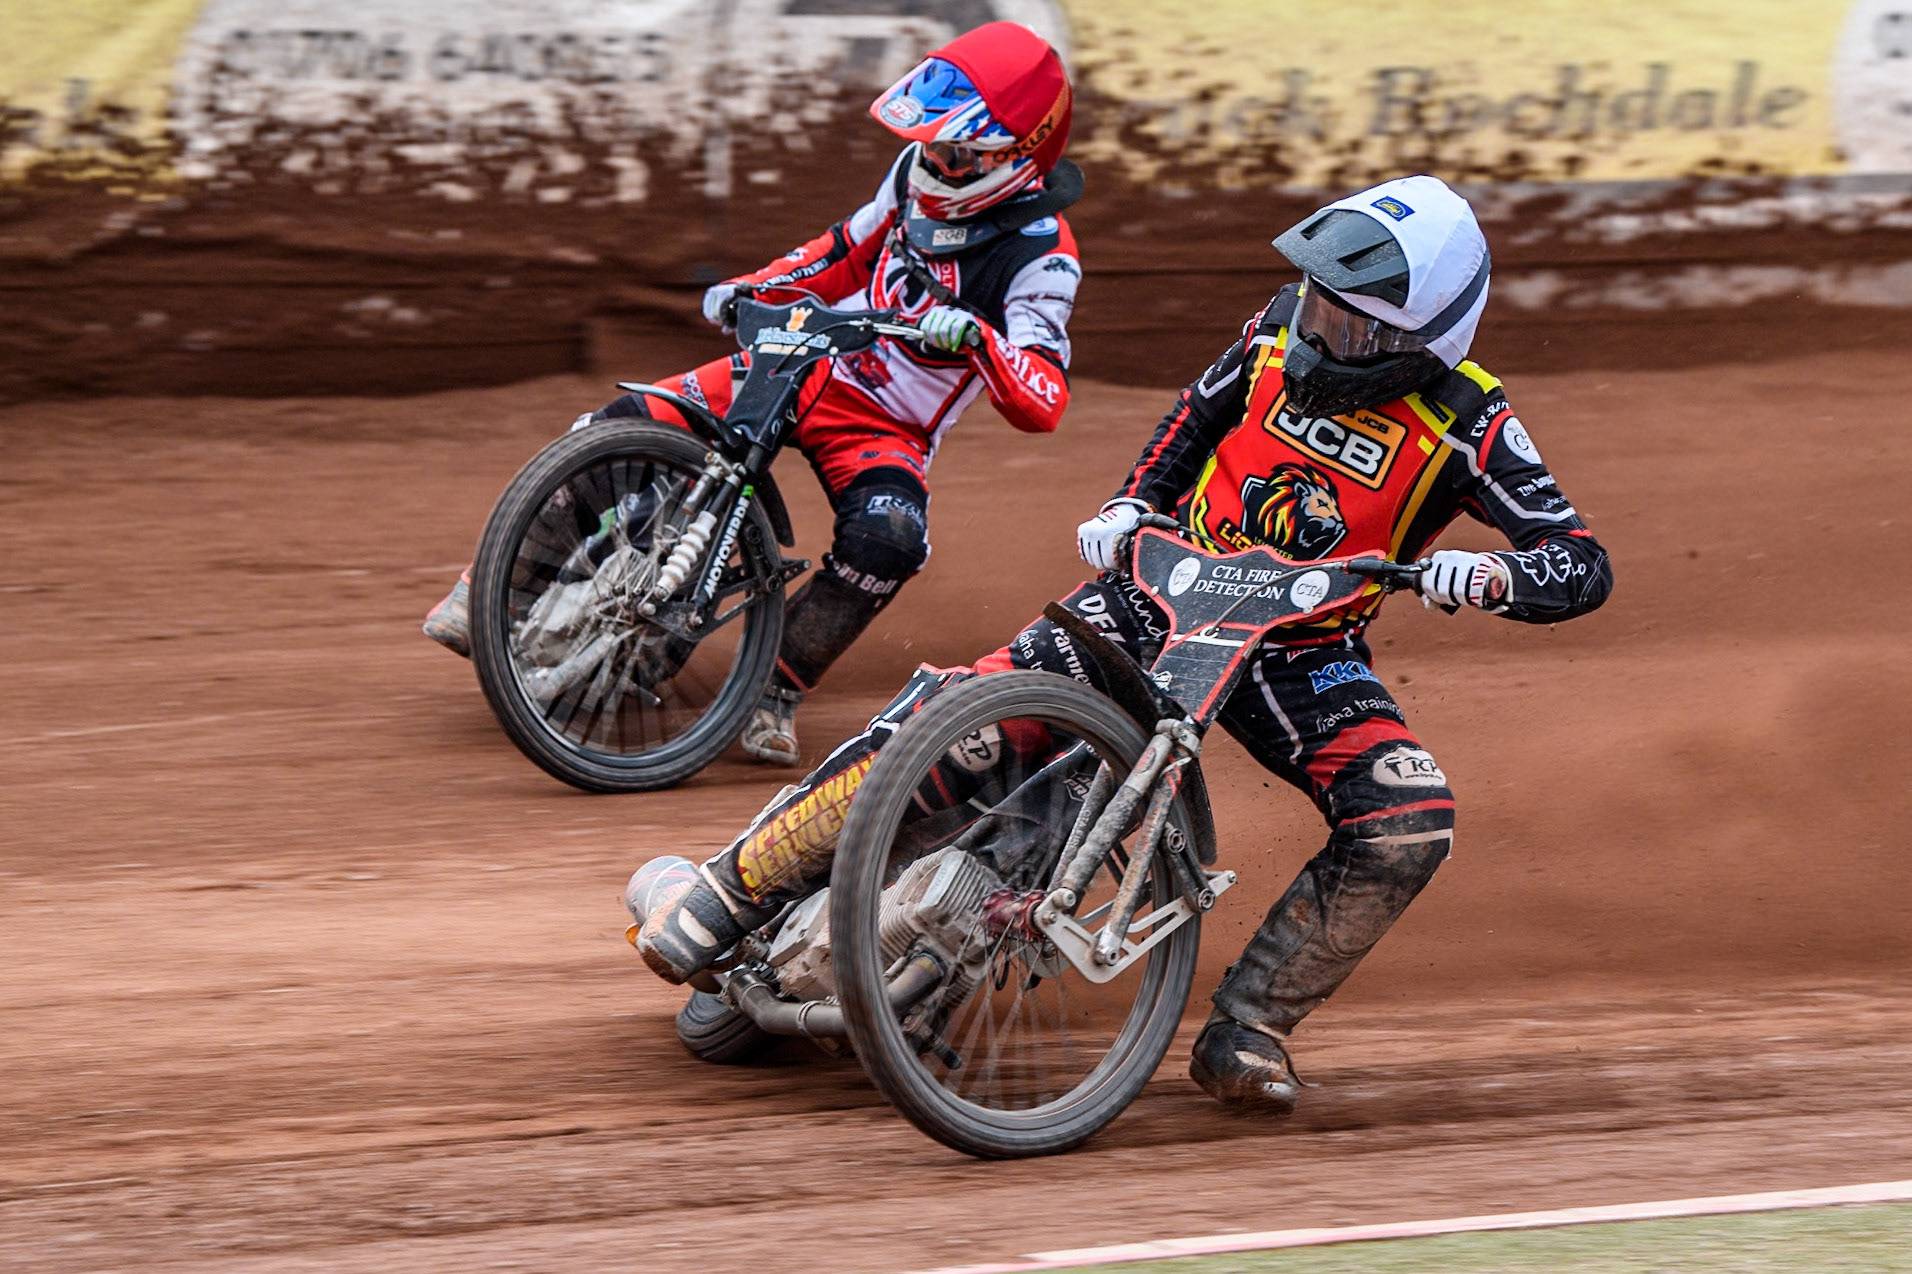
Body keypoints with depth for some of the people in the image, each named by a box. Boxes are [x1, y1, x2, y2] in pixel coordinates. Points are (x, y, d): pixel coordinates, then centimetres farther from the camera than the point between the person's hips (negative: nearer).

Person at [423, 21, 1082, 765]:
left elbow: (1042, 405, -29)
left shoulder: (1039, 258, -18)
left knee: (887, 539, -38)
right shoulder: (918, 175, 1)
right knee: (622, 430, -13)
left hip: (886, 429, -5)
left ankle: (779, 686, -18)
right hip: (803, 363, 5)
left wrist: (978, 339, -47)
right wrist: (751, 290, 8)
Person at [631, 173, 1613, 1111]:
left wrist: (1484, 577, -35)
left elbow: (1584, 565, -16)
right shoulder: (1283, 331, -5)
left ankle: (1246, 1029, -12)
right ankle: (734, 891, -8)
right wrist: (1130, 505, 2)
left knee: (1409, 825, -27)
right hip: (1161, 589, 1)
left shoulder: (1466, 423, -14)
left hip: (1302, 657, -1)